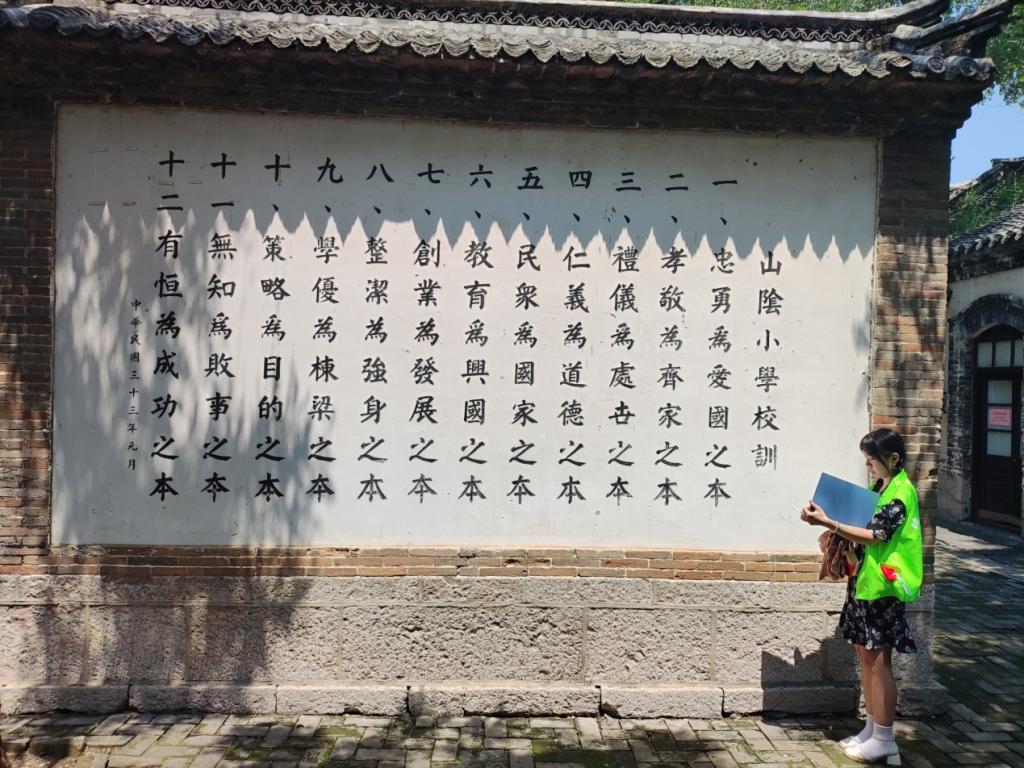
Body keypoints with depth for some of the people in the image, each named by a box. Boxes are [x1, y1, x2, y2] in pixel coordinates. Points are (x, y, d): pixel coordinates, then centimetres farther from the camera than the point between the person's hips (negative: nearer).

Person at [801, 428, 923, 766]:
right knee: (866, 656, 13)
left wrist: (828, 522, -26)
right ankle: (871, 730, 23)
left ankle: (884, 741, 8)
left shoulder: (901, 492, -14)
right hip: (864, 582, 9)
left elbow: (875, 536, -20)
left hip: (882, 586, -9)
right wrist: (835, 528, 2)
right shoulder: (880, 488, 14)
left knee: (878, 661, -2)